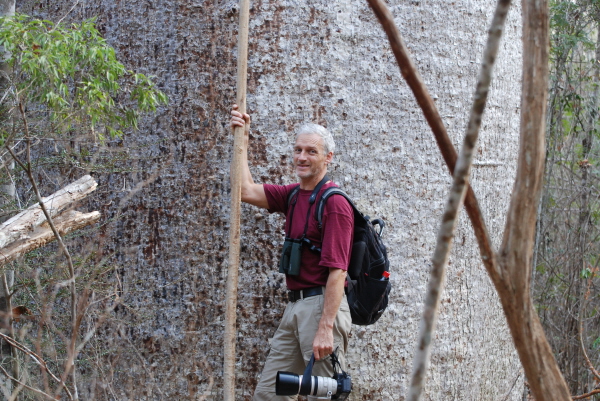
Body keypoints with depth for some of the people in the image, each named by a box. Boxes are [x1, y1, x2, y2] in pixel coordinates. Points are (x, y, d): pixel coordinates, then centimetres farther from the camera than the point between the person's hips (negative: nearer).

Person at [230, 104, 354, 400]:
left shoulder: (334, 203, -12)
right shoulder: (292, 196, 15)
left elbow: (337, 270, -18)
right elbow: (247, 191, 5)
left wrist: (326, 328, -25)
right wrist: (242, 139, 7)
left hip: (322, 305, -9)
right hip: (294, 306, 9)